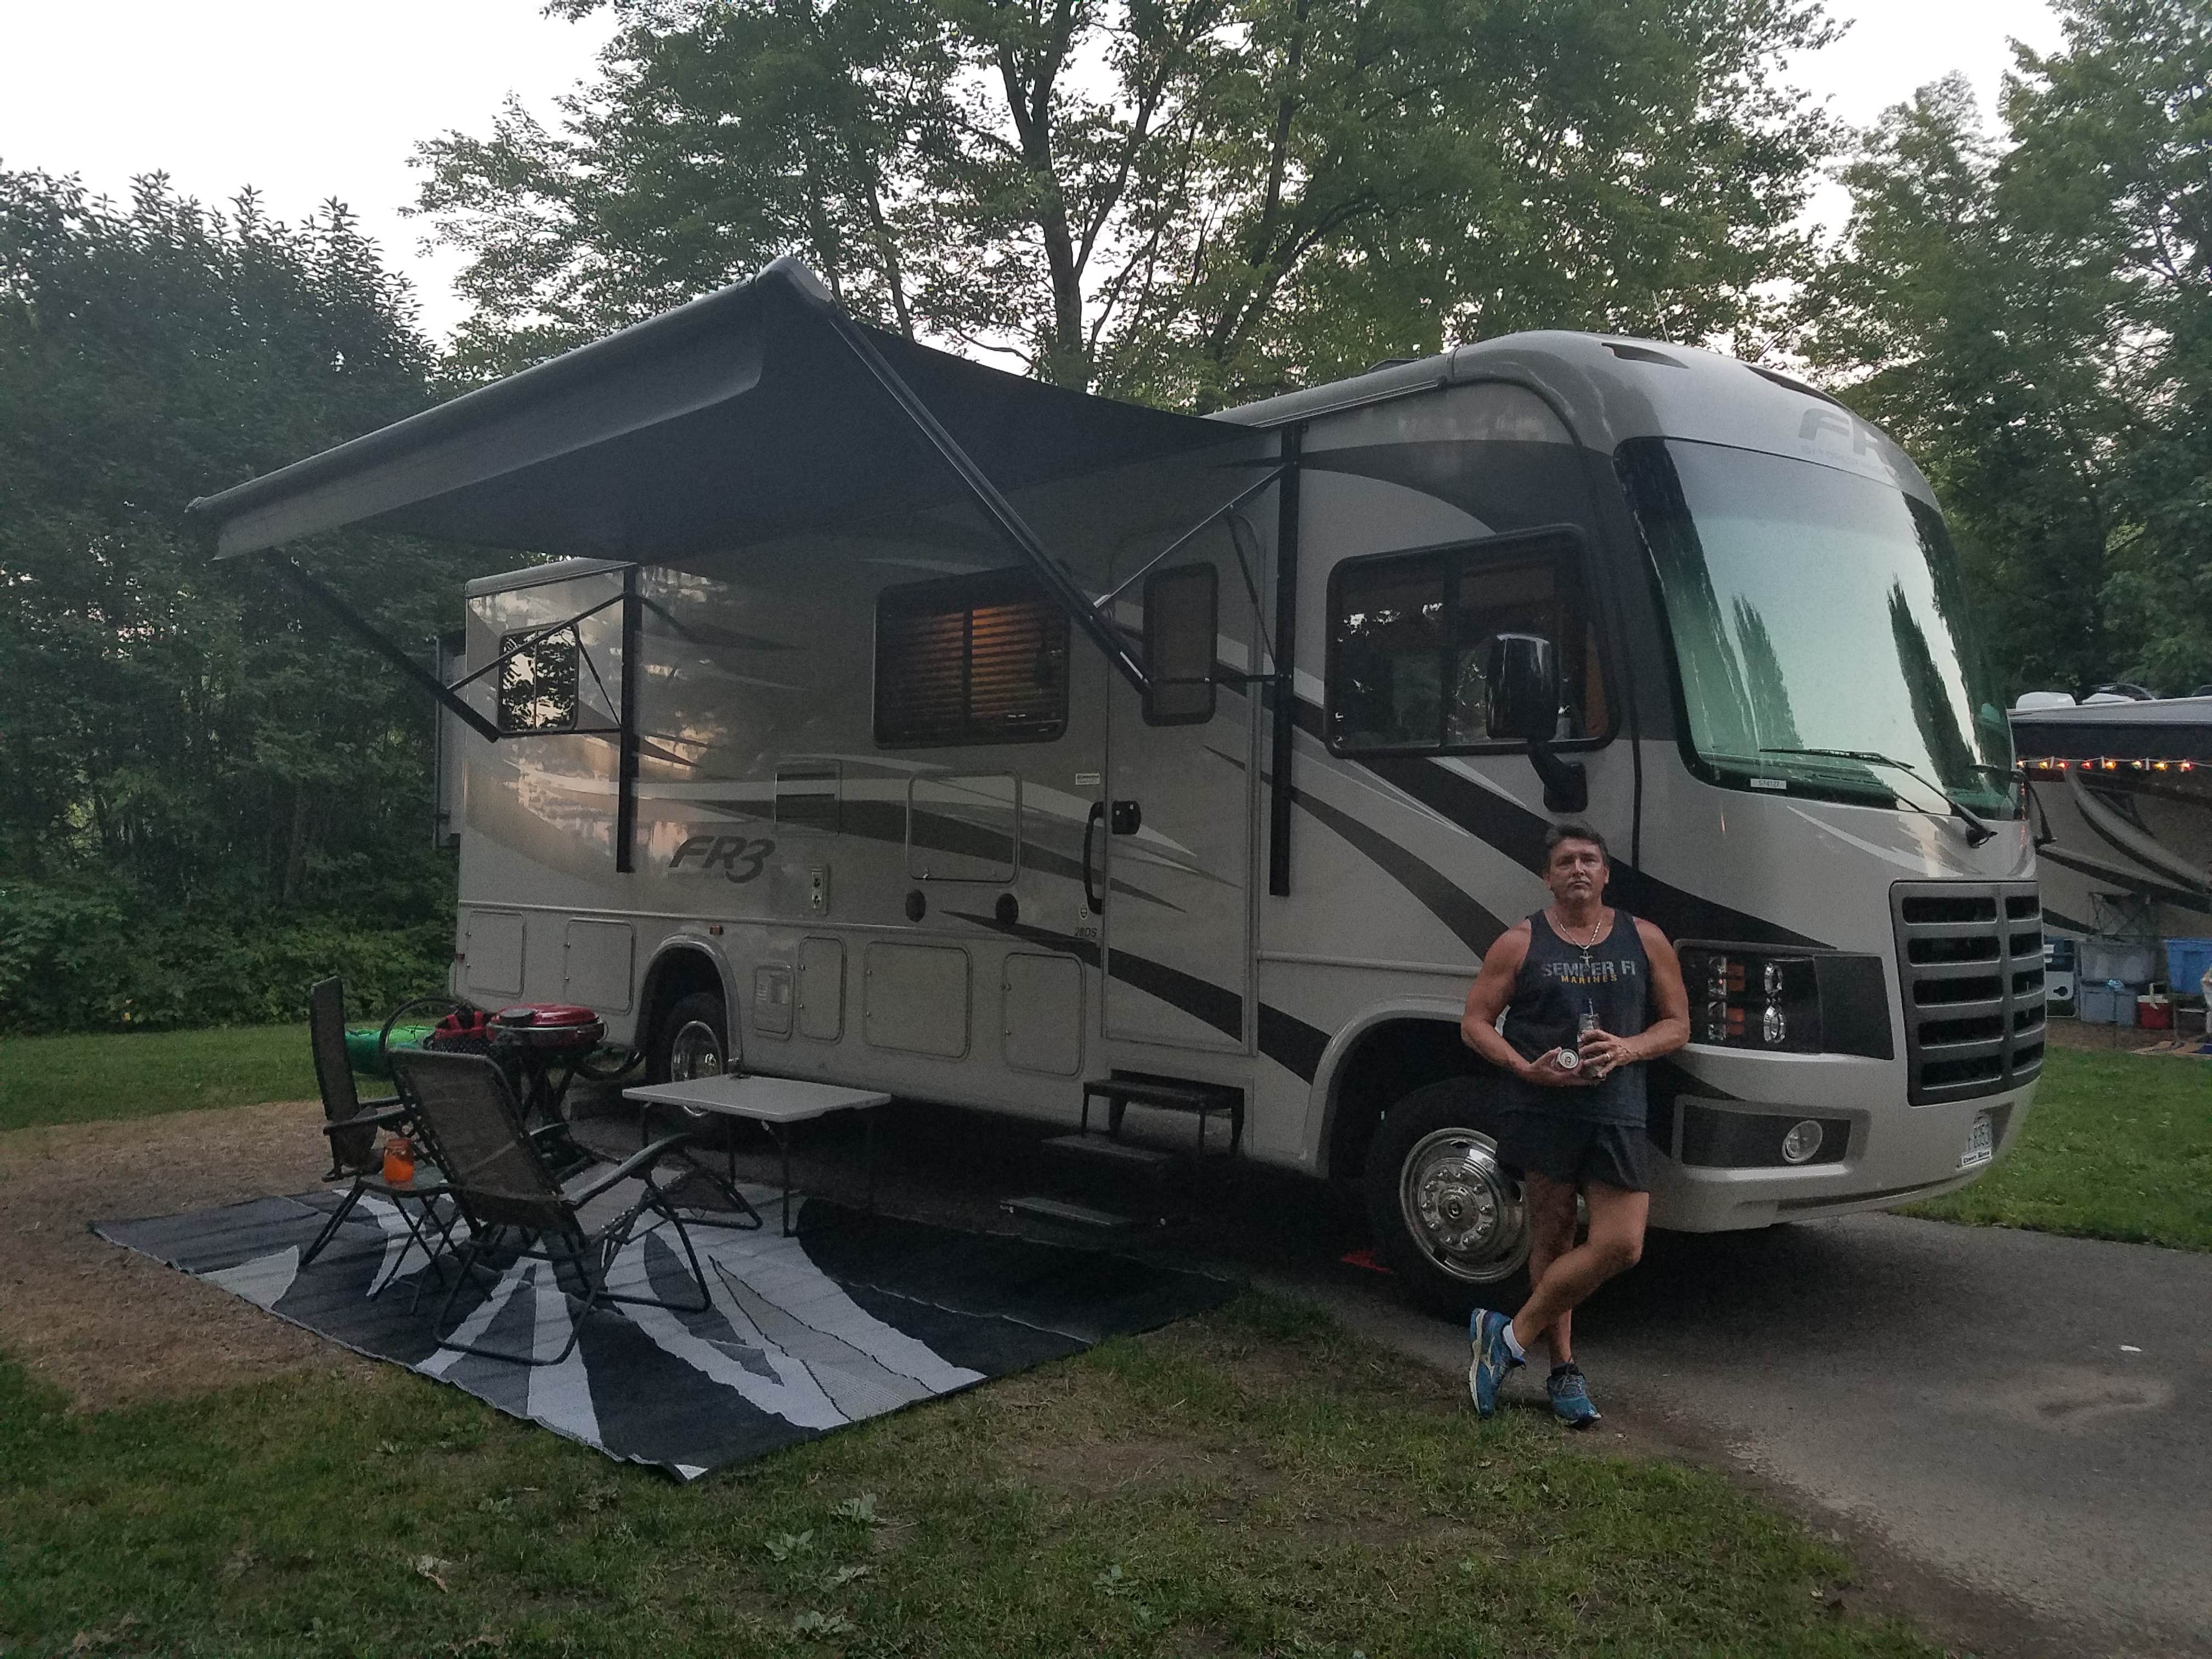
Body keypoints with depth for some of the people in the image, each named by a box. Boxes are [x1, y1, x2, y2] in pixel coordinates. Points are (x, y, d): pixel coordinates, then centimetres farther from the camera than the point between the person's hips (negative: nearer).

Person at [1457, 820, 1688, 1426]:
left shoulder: (1645, 941, 10)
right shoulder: (1520, 944, 4)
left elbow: (1677, 1024, 13)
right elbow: (1475, 1023, 3)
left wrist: (1630, 1048, -7)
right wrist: (1526, 1068, -13)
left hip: (1616, 1114, 2)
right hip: (1541, 1110, -2)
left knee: (1622, 1245, -7)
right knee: (1552, 1239, 4)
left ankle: (1511, 1337, 7)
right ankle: (1564, 1371, 18)